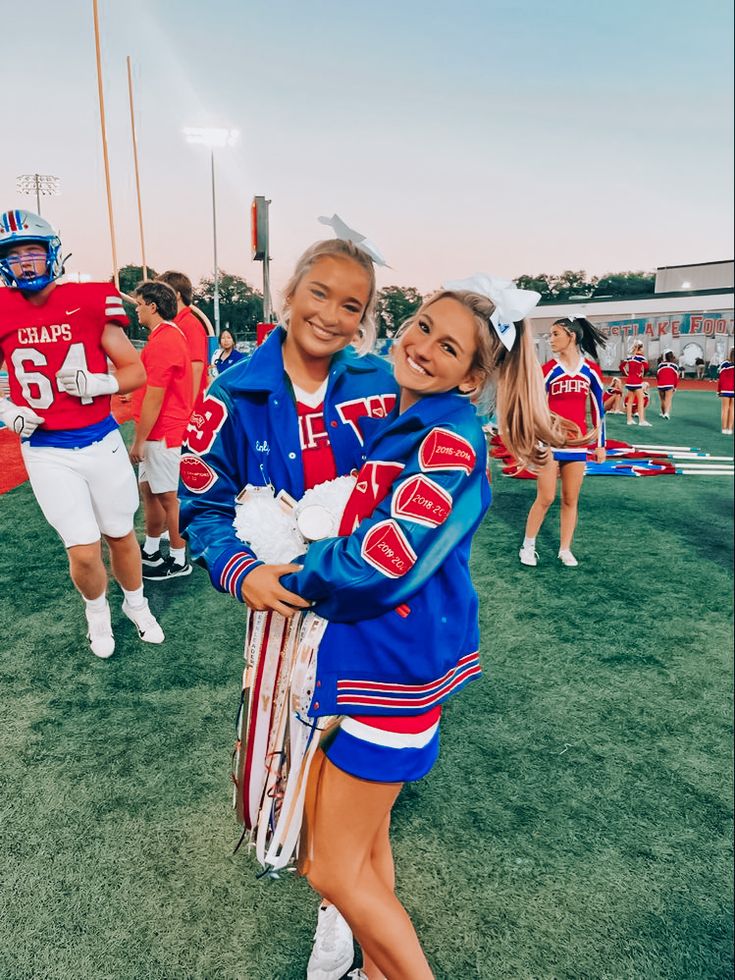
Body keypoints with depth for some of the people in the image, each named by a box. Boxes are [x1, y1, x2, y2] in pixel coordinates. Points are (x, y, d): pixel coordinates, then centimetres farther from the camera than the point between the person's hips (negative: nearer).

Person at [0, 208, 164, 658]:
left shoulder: (89, 302, -7)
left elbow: (137, 371, -3)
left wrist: (98, 383, -21)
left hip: (101, 440, 0)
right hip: (46, 451, 0)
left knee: (121, 536, 15)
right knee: (84, 553, -3)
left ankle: (136, 603, 42)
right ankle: (97, 609, 29)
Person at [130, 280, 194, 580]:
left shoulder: (162, 342, -20)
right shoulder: (171, 334, 12)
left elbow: (153, 399, -21)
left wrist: (139, 441, -16)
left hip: (161, 433, -10)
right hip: (160, 431, 10)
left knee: (167, 496, 1)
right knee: (148, 489, 19)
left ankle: (178, 560, 14)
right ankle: (151, 550, 33)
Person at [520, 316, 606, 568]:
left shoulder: (591, 370, 3)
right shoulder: (548, 370, -4)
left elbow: (598, 408, 9)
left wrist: (600, 444, 9)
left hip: (577, 444, 3)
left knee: (571, 500, 8)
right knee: (545, 498, -1)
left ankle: (565, 550, 18)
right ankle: (527, 547, 15)